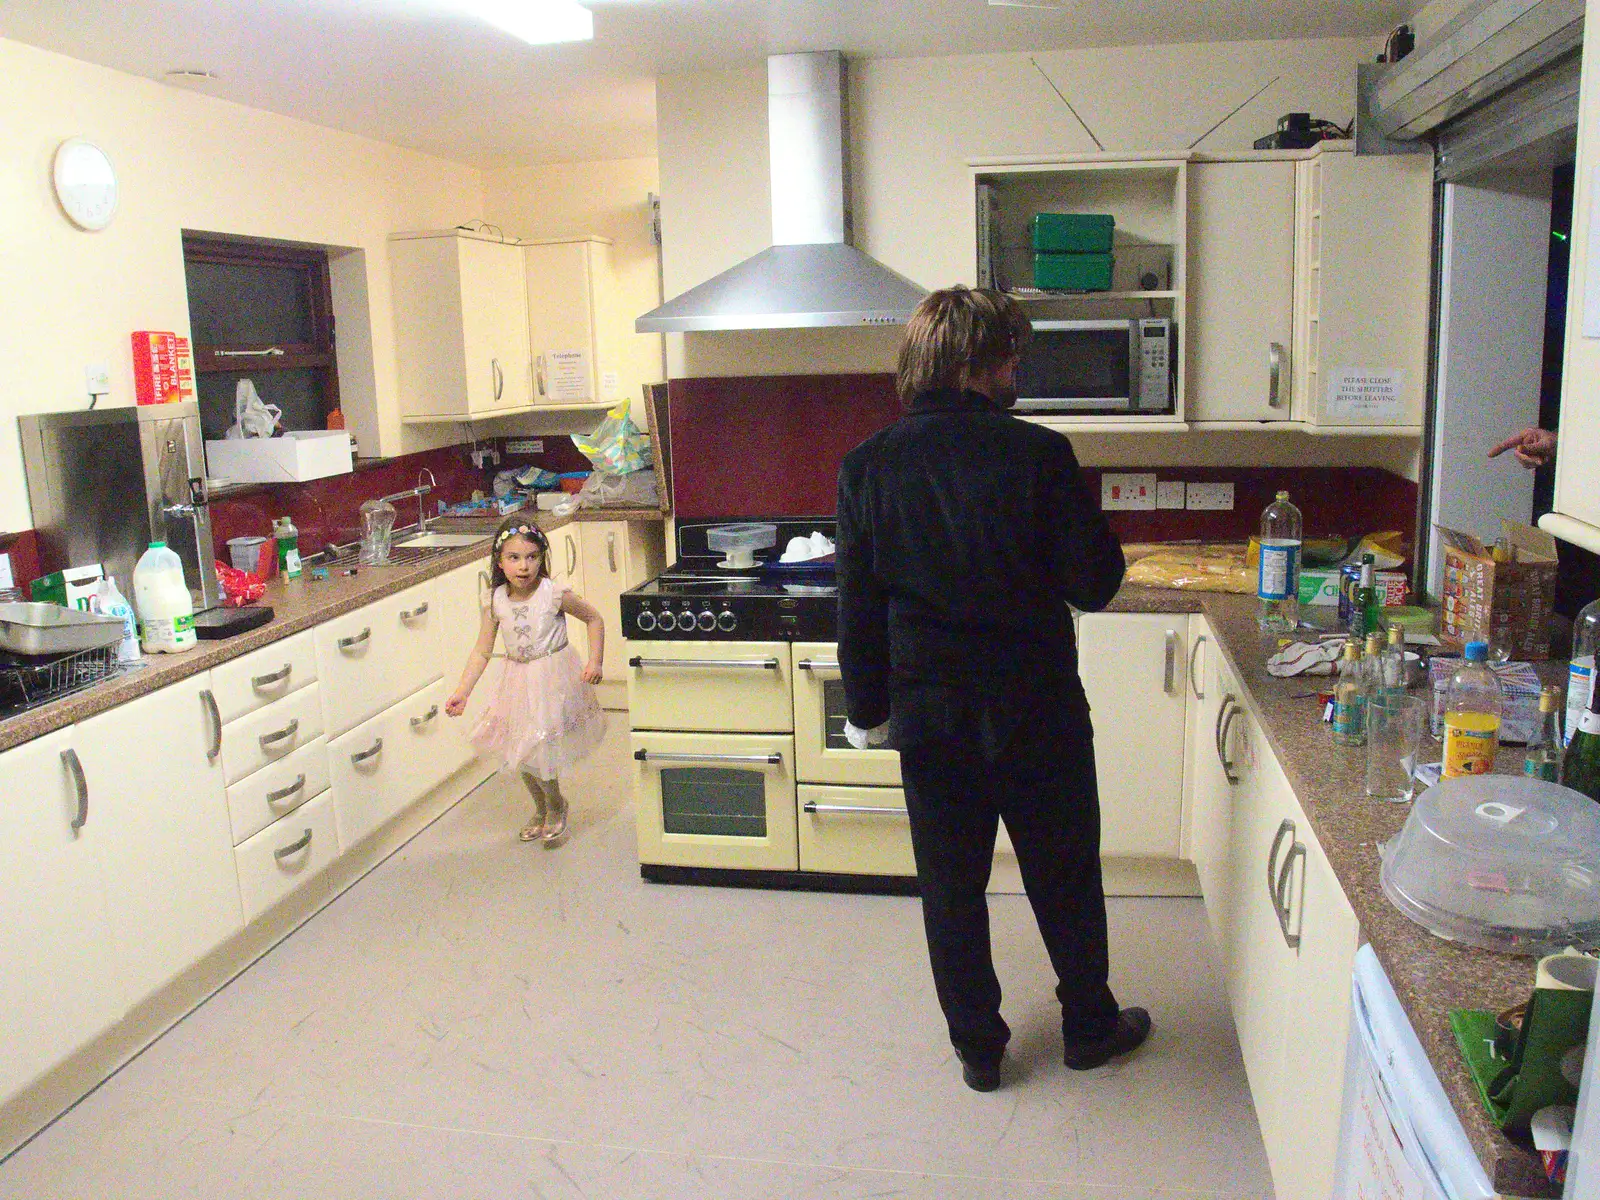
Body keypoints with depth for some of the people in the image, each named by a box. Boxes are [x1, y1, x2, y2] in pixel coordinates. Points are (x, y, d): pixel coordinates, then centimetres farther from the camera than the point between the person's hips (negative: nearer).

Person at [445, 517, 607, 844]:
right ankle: (542, 811, 40)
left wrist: (595, 661, -12)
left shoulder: (554, 595, -17)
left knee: (538, 749, -8)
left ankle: (556, 808, 22)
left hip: (552, 679, -4)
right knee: (522, 753, 14)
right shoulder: (496, 602, -7)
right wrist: (462, 692, -10)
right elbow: (481, 652, -3)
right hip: (518, 682, 5)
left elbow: (594, 619, -4)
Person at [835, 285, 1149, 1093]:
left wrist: (867, 707, 9)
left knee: (951, 887, 16)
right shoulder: (1037, 453, -15)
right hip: (1035, 707, -2)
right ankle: (1089, 1025, 37)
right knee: (1064, 876, 18)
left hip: (930, 713, 2)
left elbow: (859, 607, -1)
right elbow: (1095, 584, -10)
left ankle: (978, 1047, 30)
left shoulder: (869, 466, -6)